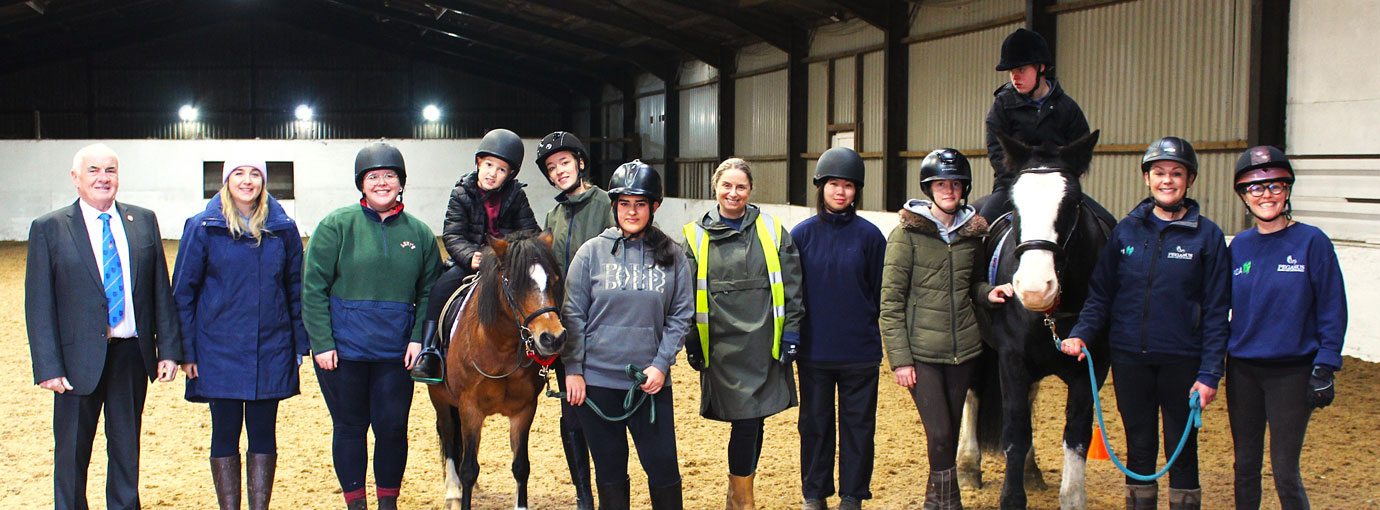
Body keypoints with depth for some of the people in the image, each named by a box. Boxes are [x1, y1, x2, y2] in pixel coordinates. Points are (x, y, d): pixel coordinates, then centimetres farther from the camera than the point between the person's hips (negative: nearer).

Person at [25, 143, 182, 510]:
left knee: (127, 449, 14)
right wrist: (48, 367, -12)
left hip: (132, 355, 3)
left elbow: (161, 290, 6)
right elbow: (38, 305, -5)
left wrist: (168, 348, 0)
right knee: (71, 453, 9)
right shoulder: (49, 229, -3)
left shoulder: (144, 221, 5)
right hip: (79, 359, -2)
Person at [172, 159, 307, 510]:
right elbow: (183, 292, 1)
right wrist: (187, 350, -3)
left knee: (263, 432, 7)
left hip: (271, 349, 2)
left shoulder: (282, 228, 4)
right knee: (225, 433, 6)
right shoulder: (203, 228, -1)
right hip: (219, 350, -1)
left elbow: (295, 288, 8)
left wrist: (300, 343, 3)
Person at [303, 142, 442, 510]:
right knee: (349, 427, 9)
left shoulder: (419, 233, 5)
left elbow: (429, 292, 9)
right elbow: (313, 289, -4)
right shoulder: (337, 225, -3)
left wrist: (418, 338, -4)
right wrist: (322, 343, -10)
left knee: (393, 428, 6)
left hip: (396, 352, 2)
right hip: (343, 349, -2)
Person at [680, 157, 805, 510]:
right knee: (745, 421, -6)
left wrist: (791, 333, 0)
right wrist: (692, 343, 4)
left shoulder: (772, 231, 6)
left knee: (754, 420, 8)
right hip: (723, 346, -2)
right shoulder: (696, 236, 5)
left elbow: (791, 287, 6)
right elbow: (687, 295, 7)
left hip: (765, 344, 2)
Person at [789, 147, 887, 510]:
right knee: (815, 423, 11)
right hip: (814, 349, 1)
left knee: (858, 424, 8)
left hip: (860, 350, 0)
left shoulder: (869, 235, -2)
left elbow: (881, 291, 4)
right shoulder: (802, 234, 0)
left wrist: (866, 324, 1)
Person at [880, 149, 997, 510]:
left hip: (963, 348, 4)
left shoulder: (972, 233, 7)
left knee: (951, 431, 12)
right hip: (921, 351, -4)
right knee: (940, 433, -8)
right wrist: (900, 358, -12)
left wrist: (989, 292, -3)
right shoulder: (907, 234, -7)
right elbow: (890, 302, -8)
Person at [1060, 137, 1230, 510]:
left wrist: (1209, 374, -9)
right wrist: (1080, 333, -9)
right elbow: (1101, 293, 7)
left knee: (1182, 449, 7)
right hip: (1129, 357, 2)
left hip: (1181, 360, -2)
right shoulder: (1127, 230, 3)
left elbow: (1216, 312, -4)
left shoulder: (1207, 235, -3)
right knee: (1139, 447, 12)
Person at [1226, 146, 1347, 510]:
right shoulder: (1240, 246, 6)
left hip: (1292, 371, -4)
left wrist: (1325, 368, -11)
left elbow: (1332, 311, -6)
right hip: (1242, 370, 4)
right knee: (1245, 466, 12)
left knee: (1285, 472, -2)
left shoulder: (1312, 242, -6)